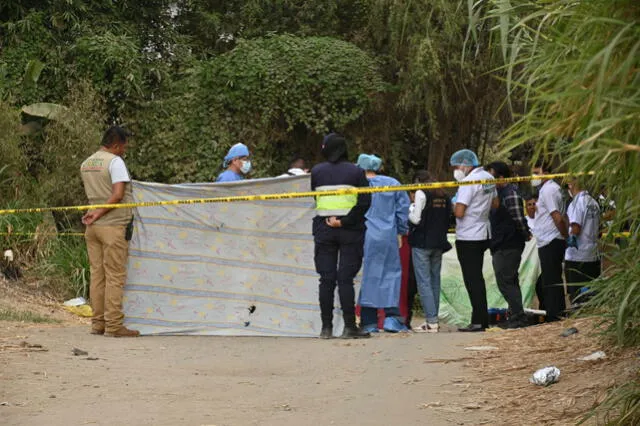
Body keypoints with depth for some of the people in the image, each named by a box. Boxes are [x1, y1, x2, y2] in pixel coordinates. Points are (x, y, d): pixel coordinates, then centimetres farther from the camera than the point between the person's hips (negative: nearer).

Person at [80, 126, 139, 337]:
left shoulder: (86, 164, 15)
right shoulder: (115, 162, -10)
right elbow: (118, 195, -19)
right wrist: (99, 213, -14)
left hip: (93, 226, 8)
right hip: (113, 225, -8)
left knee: (97, 275, 10)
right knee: (115, 276, -5)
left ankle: (98, 323, 11)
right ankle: (114, 325, -6)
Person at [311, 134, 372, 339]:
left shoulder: (317, 171, 4)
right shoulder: (356, 172, -1)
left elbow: (314, 198, 4)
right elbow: (365, 201, -9)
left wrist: (329, 218, 4)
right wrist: (345, 221, -11)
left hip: (323, 230, 1)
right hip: (350, 231, -1)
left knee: (326, 278, 4)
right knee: (346, 278, -1)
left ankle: (326, 327, 4)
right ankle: (350, 326, -5)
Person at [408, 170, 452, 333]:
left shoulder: (421, 194, -9)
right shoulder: (443, 196, 11)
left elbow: (416, 219, -12)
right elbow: (447, 219, 13)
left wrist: (410, 209, 5)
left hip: (422, 243, -7)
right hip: (438, 243, 7)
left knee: (423, 282, -6)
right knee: (435, 281, 11)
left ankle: (431, 322, -12)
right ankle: (434, 319, 12)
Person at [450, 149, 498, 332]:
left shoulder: (468, 182, -19)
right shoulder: (488, 178, 9)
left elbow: (459, 212, -23)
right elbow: (495, 203, 21)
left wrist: (453, 206, -3)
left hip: (468, 237, -9)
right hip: (484, 234, 9)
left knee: (472, 279, -5)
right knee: (477, 277, 16)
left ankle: (478, 321, -6)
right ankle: (483, 319, 19)